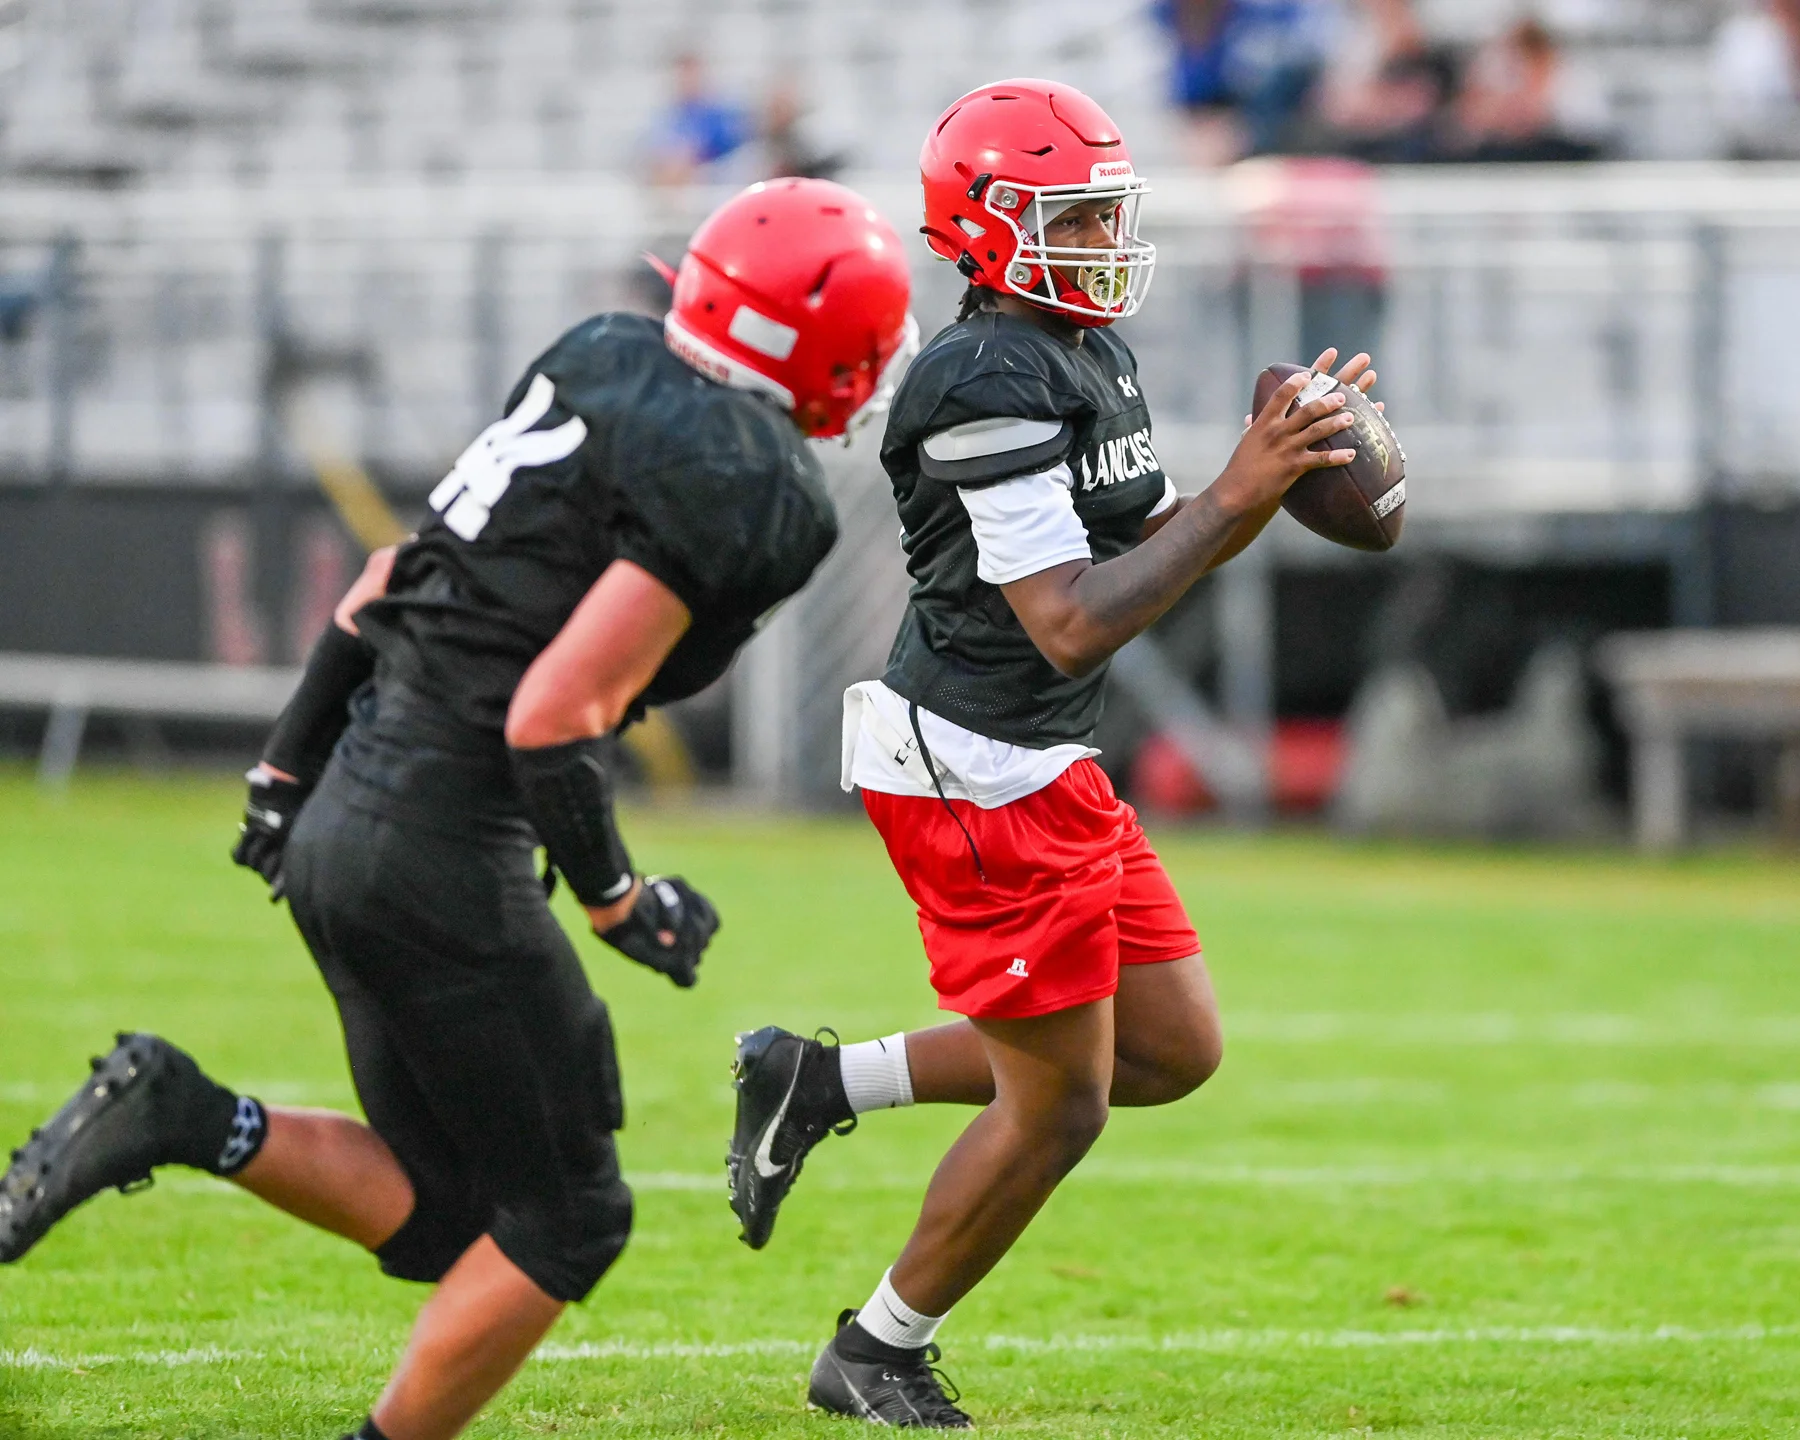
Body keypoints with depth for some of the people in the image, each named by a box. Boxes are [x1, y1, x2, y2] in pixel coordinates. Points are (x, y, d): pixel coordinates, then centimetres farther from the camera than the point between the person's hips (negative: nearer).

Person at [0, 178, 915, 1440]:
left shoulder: (600, 360, 11)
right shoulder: (739, 484, -16)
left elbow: (393, 578, 16)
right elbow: (554, 718, -20)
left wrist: (291, 768, 21)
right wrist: (620, 900, -7)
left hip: (343, 815, 9)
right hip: (441, 851, -9)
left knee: (447, 1216, 15)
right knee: (564, 1221, 4)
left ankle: (181, 1118, 1)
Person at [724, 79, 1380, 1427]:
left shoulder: (1091, 355, 10)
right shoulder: (995, 386, -21)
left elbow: (1150, 549, 16)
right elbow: (1072, 624, -24)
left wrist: (1283, 469, 0)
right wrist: (1238, 492, -24)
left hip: (1048, 770, 10)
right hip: (979, 777, -10)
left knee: (1174, 1048, 14)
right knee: (1059, 1105, -1)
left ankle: (821, 1084, 21)